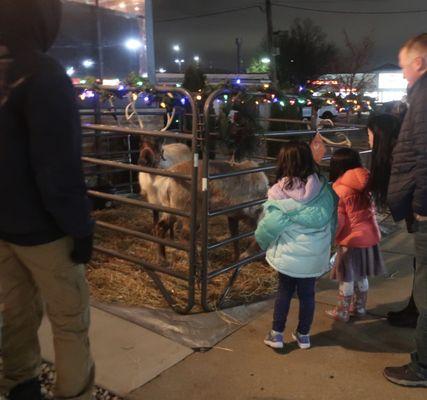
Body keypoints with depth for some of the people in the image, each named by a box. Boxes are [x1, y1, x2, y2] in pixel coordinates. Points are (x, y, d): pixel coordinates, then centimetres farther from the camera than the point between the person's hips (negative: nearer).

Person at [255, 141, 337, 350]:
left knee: (284, 291, 16)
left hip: (289, 253, -2)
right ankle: (303, 335, 31)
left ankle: (277, 334, 25)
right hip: (316, 254, 3)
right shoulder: (323, 188, -9)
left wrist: (262, 240, 6)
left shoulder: (280, 192, -19)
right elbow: (332, 219, 1)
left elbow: (268, 225, -13)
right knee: (307, 293, 17)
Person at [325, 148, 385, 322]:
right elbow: (370, 210, 10)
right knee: (362, 276, 19)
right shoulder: (366, 184, 2)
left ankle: (342, 312, 20)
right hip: (369, 236, 6)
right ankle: (359, 307, 33)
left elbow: (338, 220, -14)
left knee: (347, 279, 7)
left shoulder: (340, 190, -16)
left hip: (351, 239, -6)